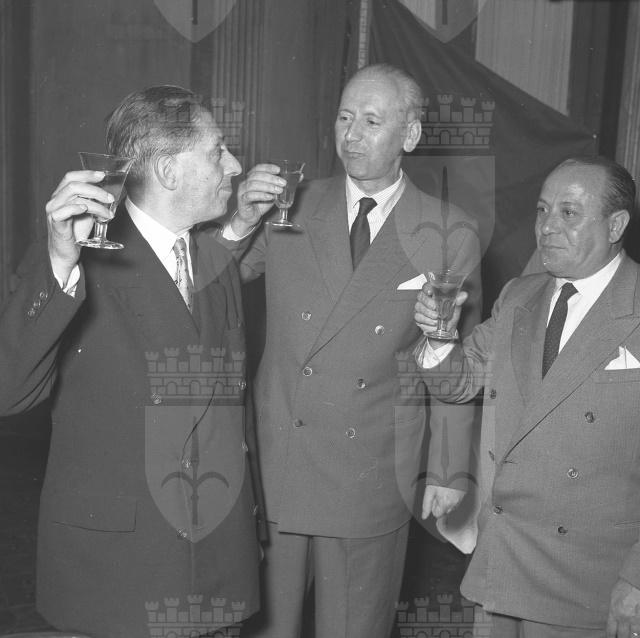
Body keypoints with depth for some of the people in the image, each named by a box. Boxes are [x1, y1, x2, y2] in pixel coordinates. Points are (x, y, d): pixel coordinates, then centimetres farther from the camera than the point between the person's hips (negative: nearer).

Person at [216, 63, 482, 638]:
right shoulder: (288, 208, 1)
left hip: (373, 477, -1)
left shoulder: (450, 236, -2)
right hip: (272, 464, 1)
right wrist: (241, 224, -14)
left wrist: (450, 471, 5)